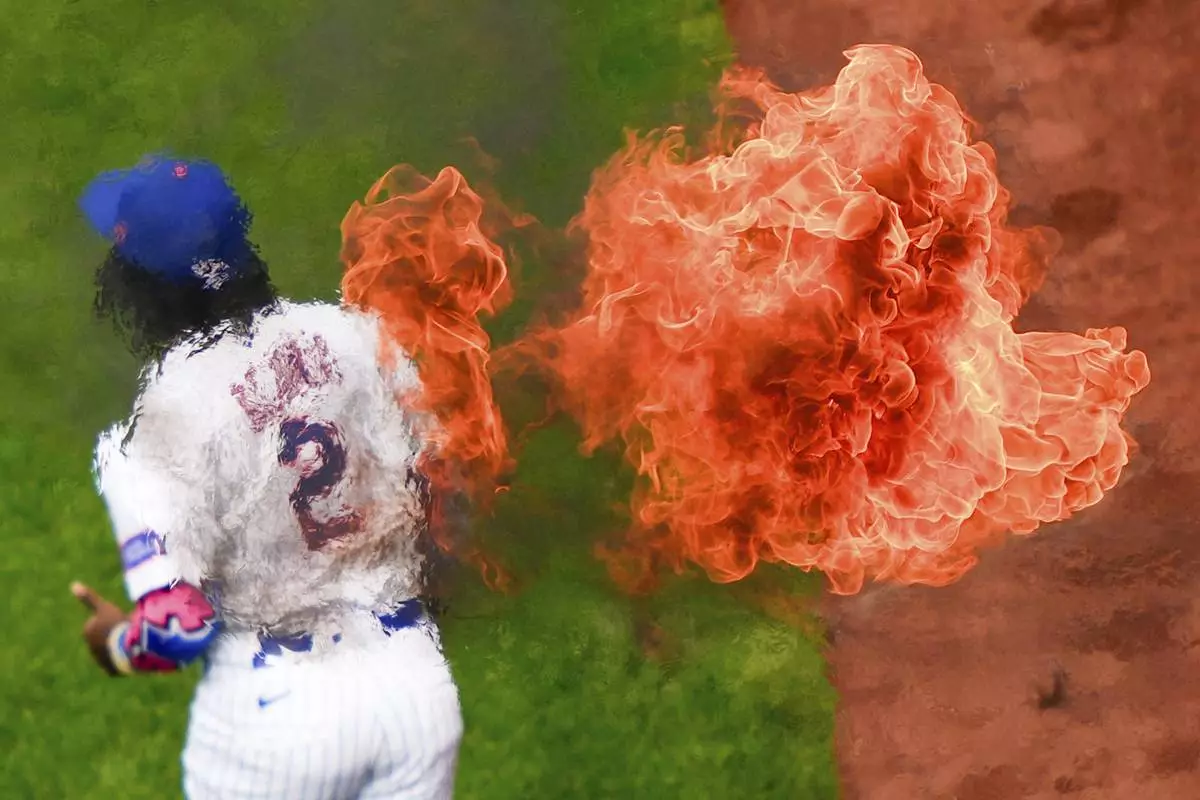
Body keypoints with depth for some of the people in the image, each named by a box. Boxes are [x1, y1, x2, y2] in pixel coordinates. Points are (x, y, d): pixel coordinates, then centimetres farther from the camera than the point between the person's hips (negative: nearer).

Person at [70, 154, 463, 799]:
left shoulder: (151, 434, -16)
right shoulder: (353, 335, -5)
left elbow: (176, 627, -17)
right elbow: (440, 486, 5)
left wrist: (117, 644, 5)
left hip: (270, 710, -3)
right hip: (411, 676, 3)